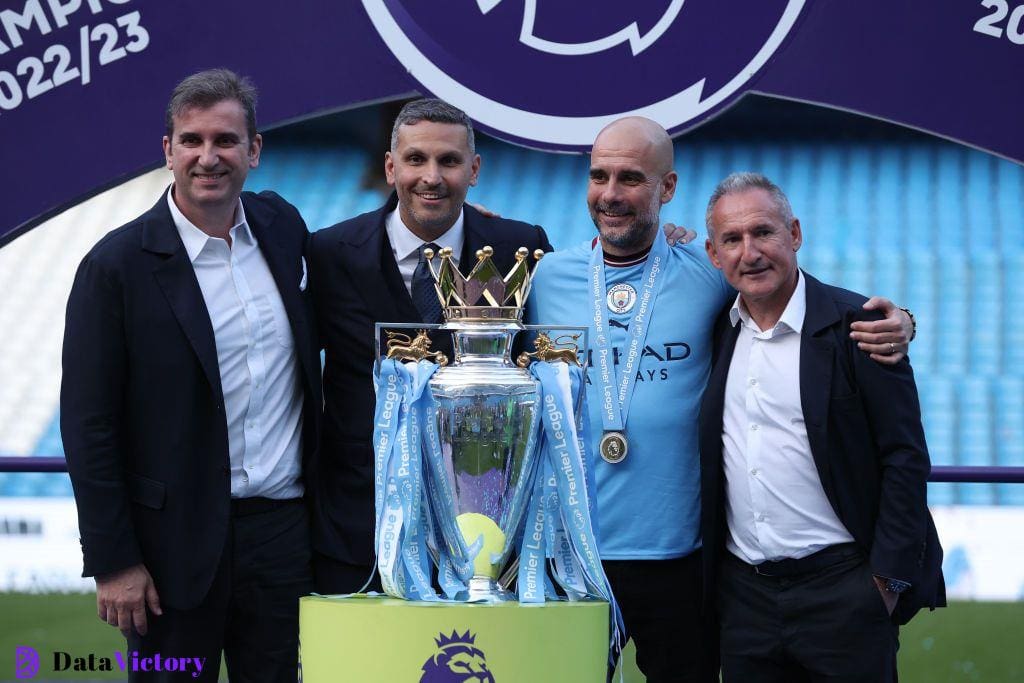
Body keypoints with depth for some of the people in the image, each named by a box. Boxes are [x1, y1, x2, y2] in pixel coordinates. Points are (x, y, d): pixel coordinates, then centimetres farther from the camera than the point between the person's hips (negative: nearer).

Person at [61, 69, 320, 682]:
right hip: (177, 541, -4)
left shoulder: (283, 226, 5)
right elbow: (88, 425, -9)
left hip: (285, 528, 4)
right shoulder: (117, 265, -10)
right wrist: (113, 562, -11)